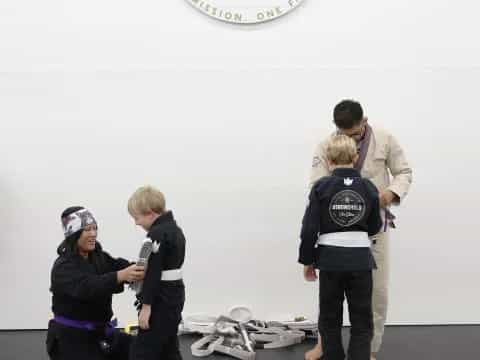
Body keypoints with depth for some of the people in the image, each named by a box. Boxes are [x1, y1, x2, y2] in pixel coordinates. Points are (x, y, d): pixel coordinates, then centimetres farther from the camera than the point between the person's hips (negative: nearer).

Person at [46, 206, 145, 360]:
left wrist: (142, 267, -33)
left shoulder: (98, 257, 7)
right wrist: (121, 276, -49)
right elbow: (87, 287, -35)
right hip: (71, 337, -7)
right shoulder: (63, 267, -17)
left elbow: (119, 266, -11)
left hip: (99, 331, 7)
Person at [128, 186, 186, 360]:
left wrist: (146, 305, -19)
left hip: (161, 300, -10)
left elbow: (153, 273, -21)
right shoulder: (175, 229, 12)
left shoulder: (157, 234, -18)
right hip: (174, 295, 10)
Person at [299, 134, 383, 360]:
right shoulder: (368, 188, -1)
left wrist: (307, 260, 3)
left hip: (330, 259, -1)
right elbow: (374, 227, 9)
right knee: (362, 322, 10)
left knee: (330, 320, 14)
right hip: (360, 259, 1)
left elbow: (310, 228, -8)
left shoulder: (321, 187, -7)